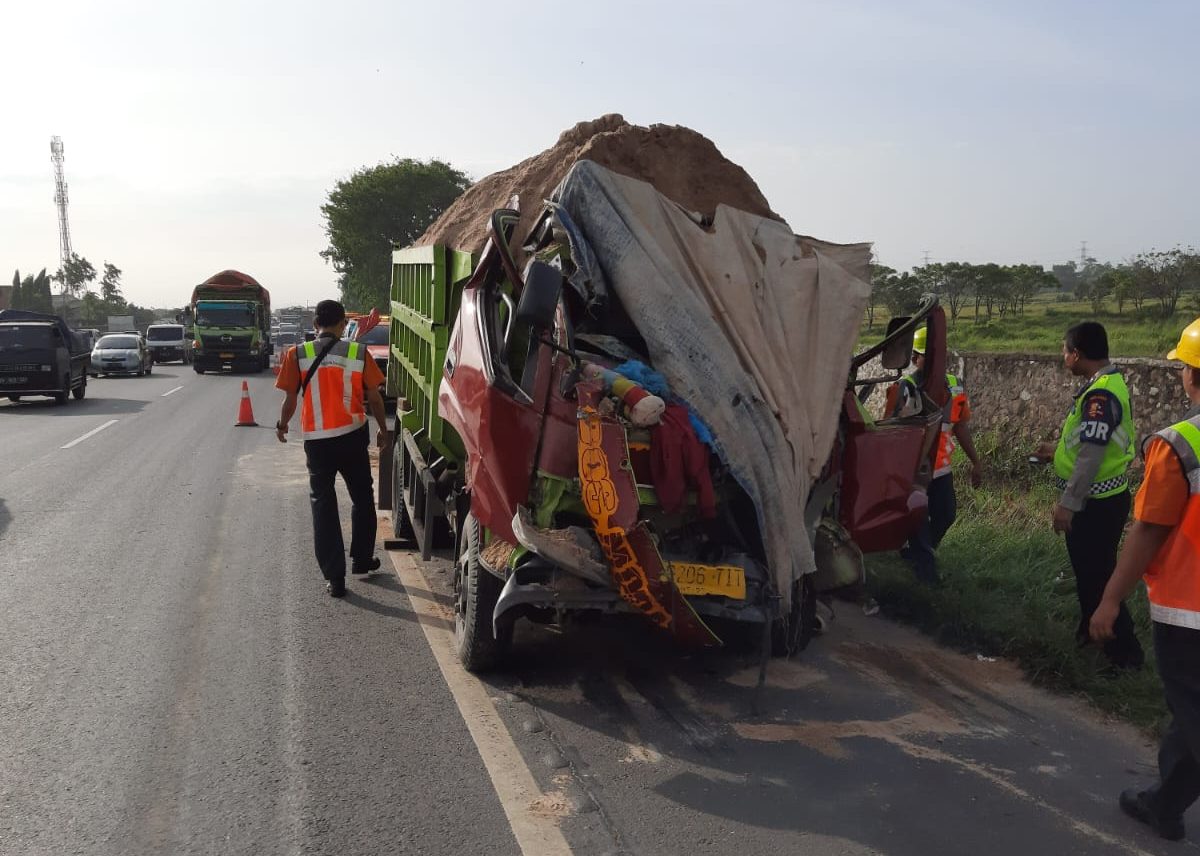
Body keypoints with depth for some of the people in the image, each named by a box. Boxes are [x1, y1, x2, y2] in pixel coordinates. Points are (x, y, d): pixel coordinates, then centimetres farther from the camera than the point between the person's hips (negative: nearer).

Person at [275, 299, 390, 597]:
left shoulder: (298, 355, -4)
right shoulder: (359, 353, -2)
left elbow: (290, 399, -2)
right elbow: (374, 397, 2)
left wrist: (282, 425, 18)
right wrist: (383, 429, 17)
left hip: (317, 440, 0)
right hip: (353, 437, 1)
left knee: (323, 505, 8)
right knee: (363, 498, 21)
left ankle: (334, 576, 6)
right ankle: (362, 559, 30)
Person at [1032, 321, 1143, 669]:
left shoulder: (1100, 394, -25)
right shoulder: (1108, 384, 8)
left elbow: (1092, 455, -27)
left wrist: (1067, 504, -24)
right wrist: (1058, 450, 25)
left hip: (1096, 503, -10)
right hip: (1099, 498, 10)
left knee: (1097, 576, 0)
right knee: (1090, 570, 22)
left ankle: (1125, 652, 11)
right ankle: (1091, 631, 38)